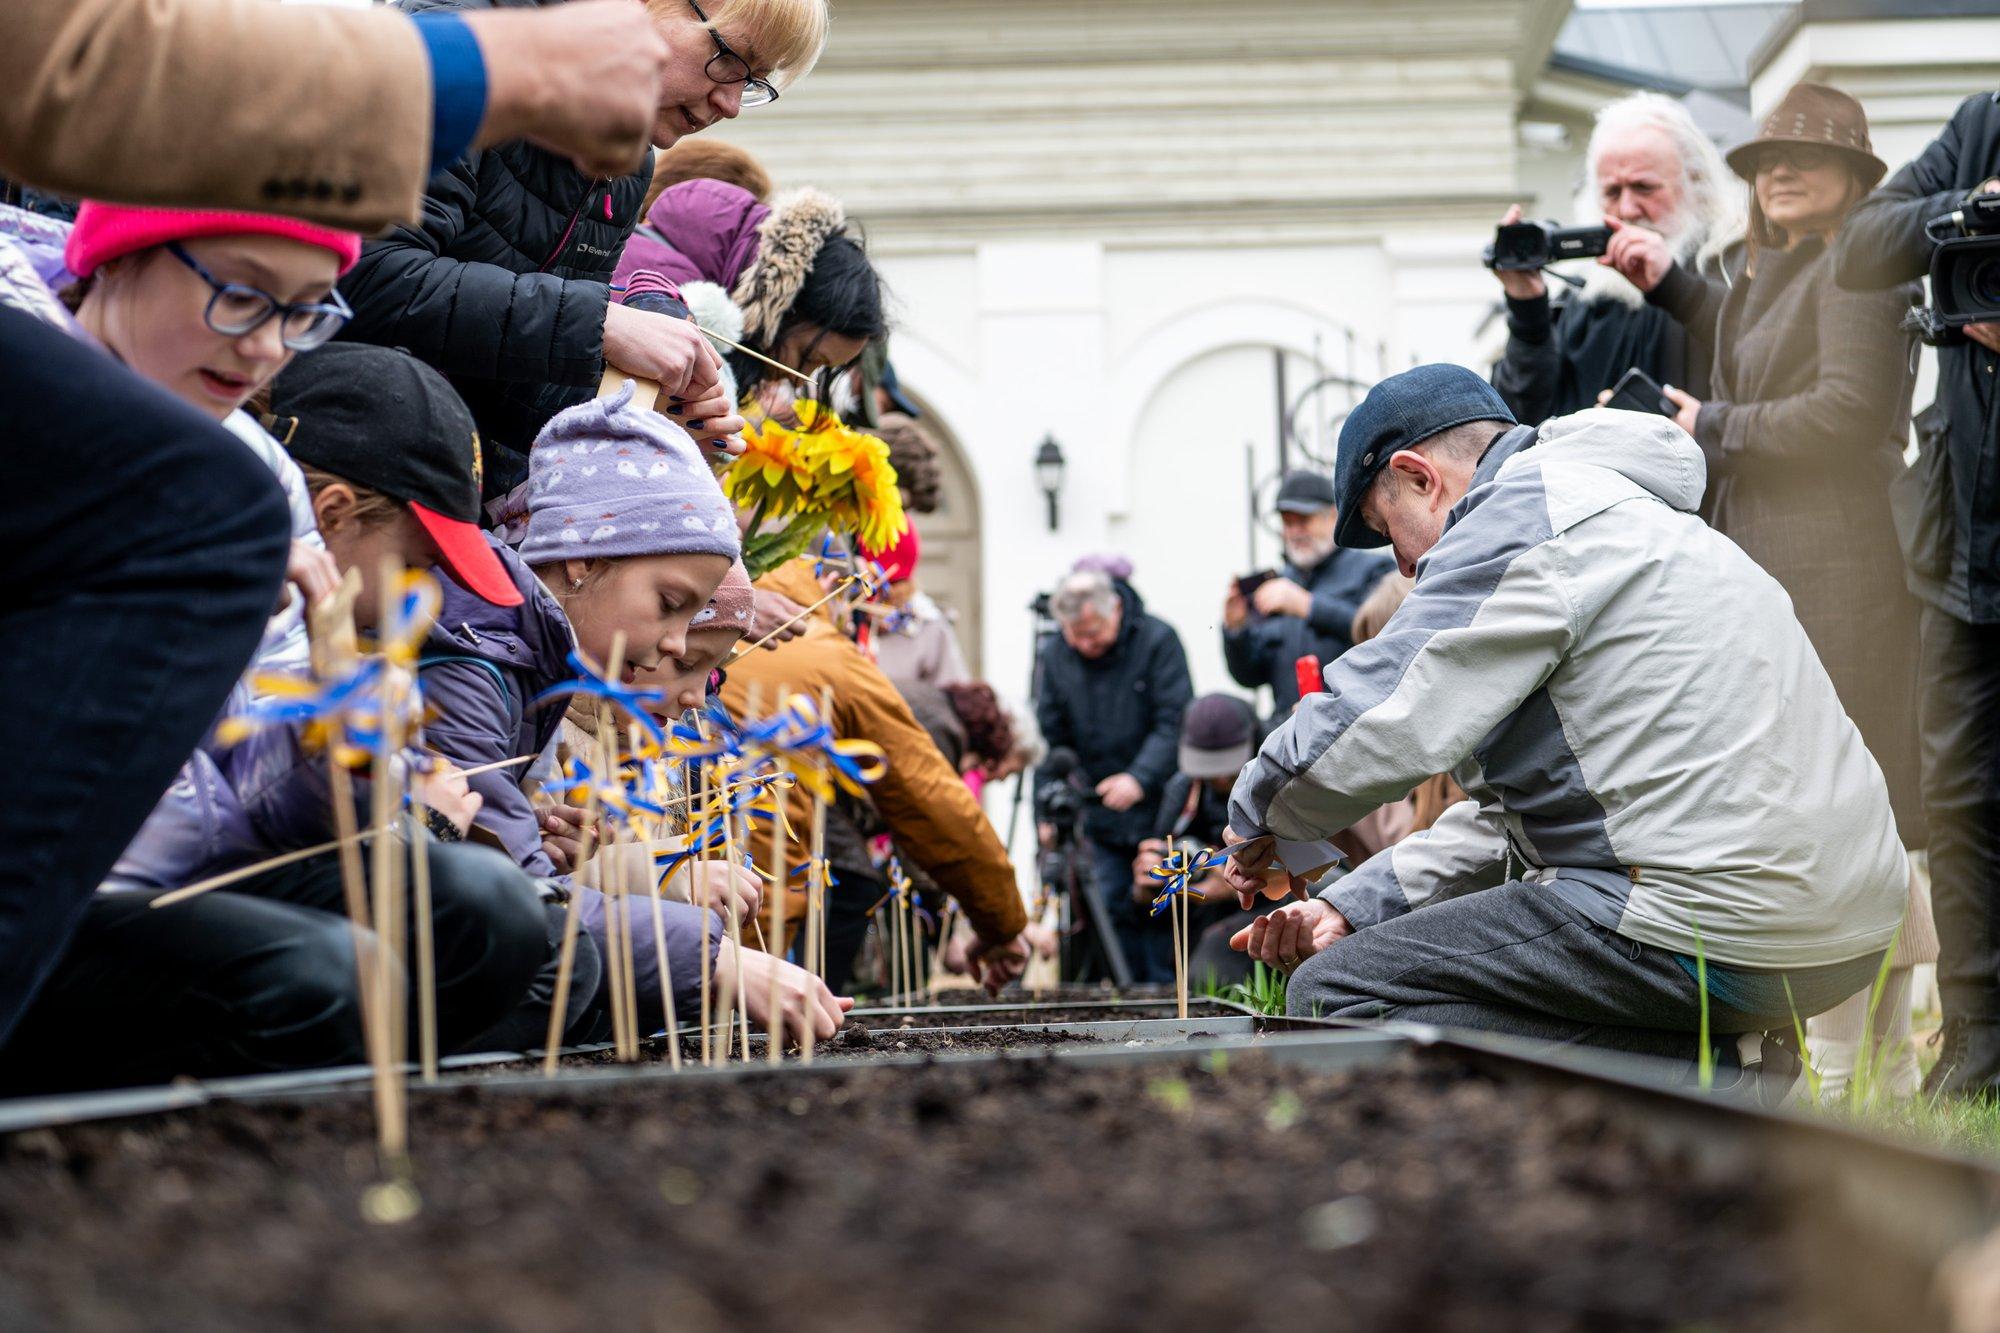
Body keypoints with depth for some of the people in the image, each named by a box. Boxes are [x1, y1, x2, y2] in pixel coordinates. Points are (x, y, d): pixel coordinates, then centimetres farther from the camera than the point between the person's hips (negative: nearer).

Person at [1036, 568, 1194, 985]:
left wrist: (1140, 778, -26)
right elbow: (1051, 736, 8)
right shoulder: (1055, 654, 4)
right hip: (1101, 818, 4)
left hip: (1160, 809, -4)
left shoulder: (1157, 640, -9)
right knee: (1114, 909, 0)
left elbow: (1175, 722, -14)